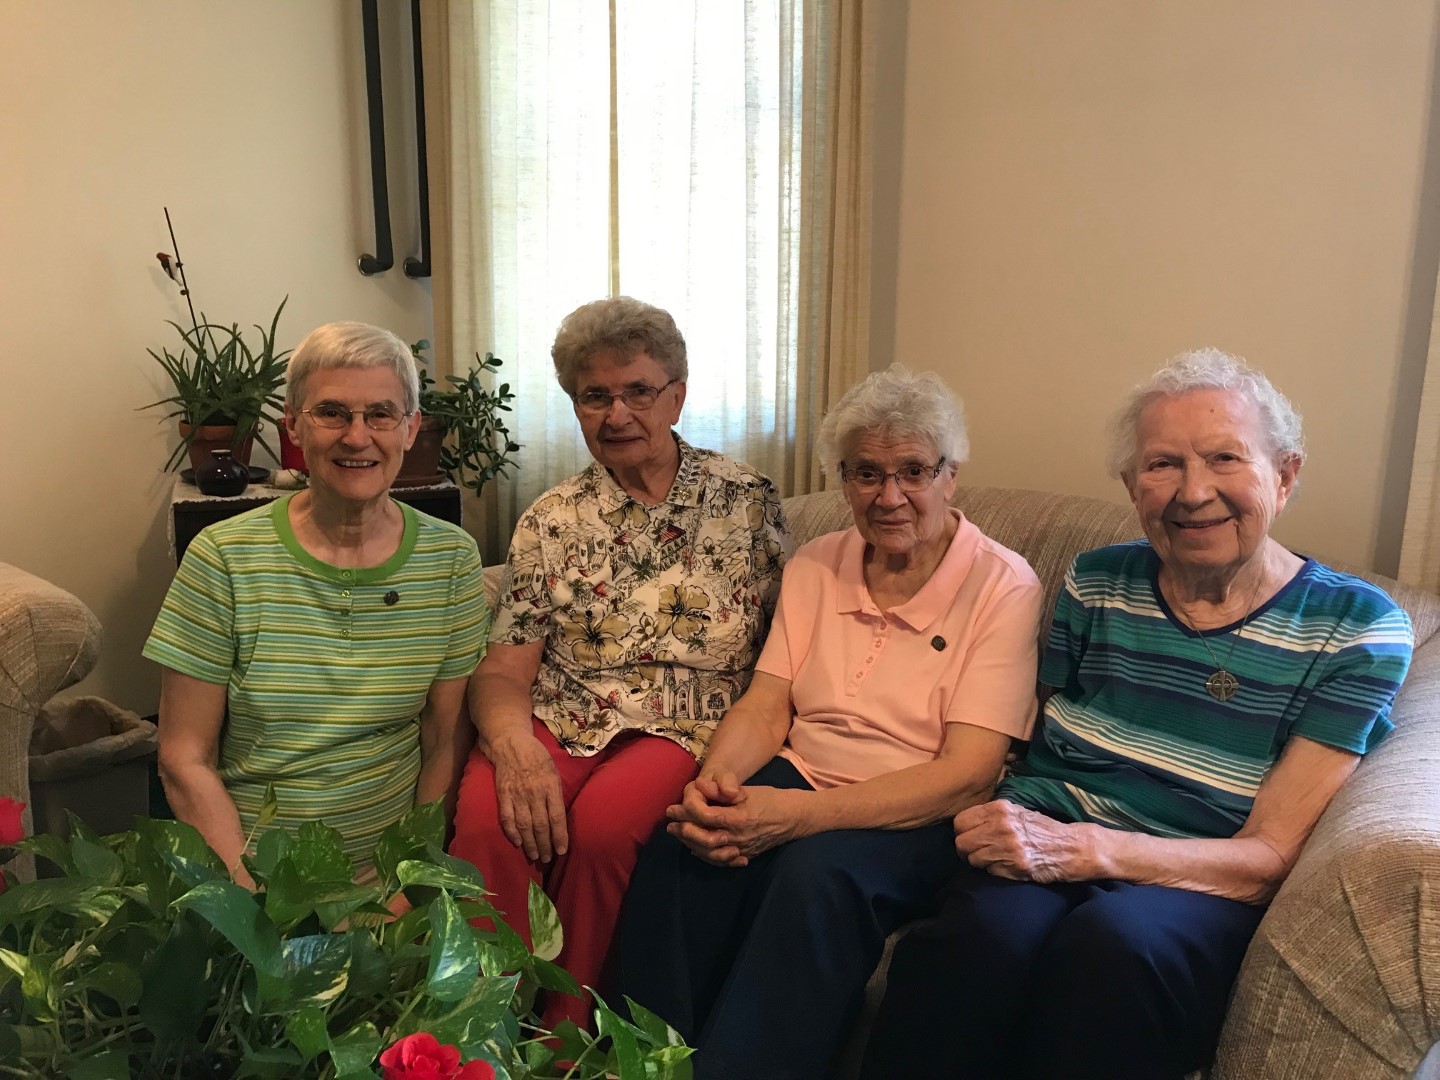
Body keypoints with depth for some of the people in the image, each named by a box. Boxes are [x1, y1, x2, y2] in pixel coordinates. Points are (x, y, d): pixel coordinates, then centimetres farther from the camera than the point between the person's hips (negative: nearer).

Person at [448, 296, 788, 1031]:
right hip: (556, 719, 2)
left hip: (682, 729, -1)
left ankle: (563, 1034, -10)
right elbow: (503, 669, 2)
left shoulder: (748, 502, 6)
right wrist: (515, 747, -21)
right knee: (487, 815, -30)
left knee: (601, 819, -32)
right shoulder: (550, 522, 9)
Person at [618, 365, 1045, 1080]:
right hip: (800, 781, 4)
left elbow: (967, 773, -15)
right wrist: (714, 781, -21)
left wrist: (799, 814, -28)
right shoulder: (816, 566, 8)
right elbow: (765, 708, 4)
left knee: (816, 873, -36)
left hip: (920, 820, -3)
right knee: (678, 852, -27)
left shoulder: (1002, 586, -8)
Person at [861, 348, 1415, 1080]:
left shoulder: (1358, 627, -1)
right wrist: (1009, 825, -13)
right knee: (982, 936, -34)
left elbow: (1269, 855, -6)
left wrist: (1082, 848, -21)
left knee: (1112, 941, -37)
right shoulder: (1094, 585, 8)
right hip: (1041, 851, 2)